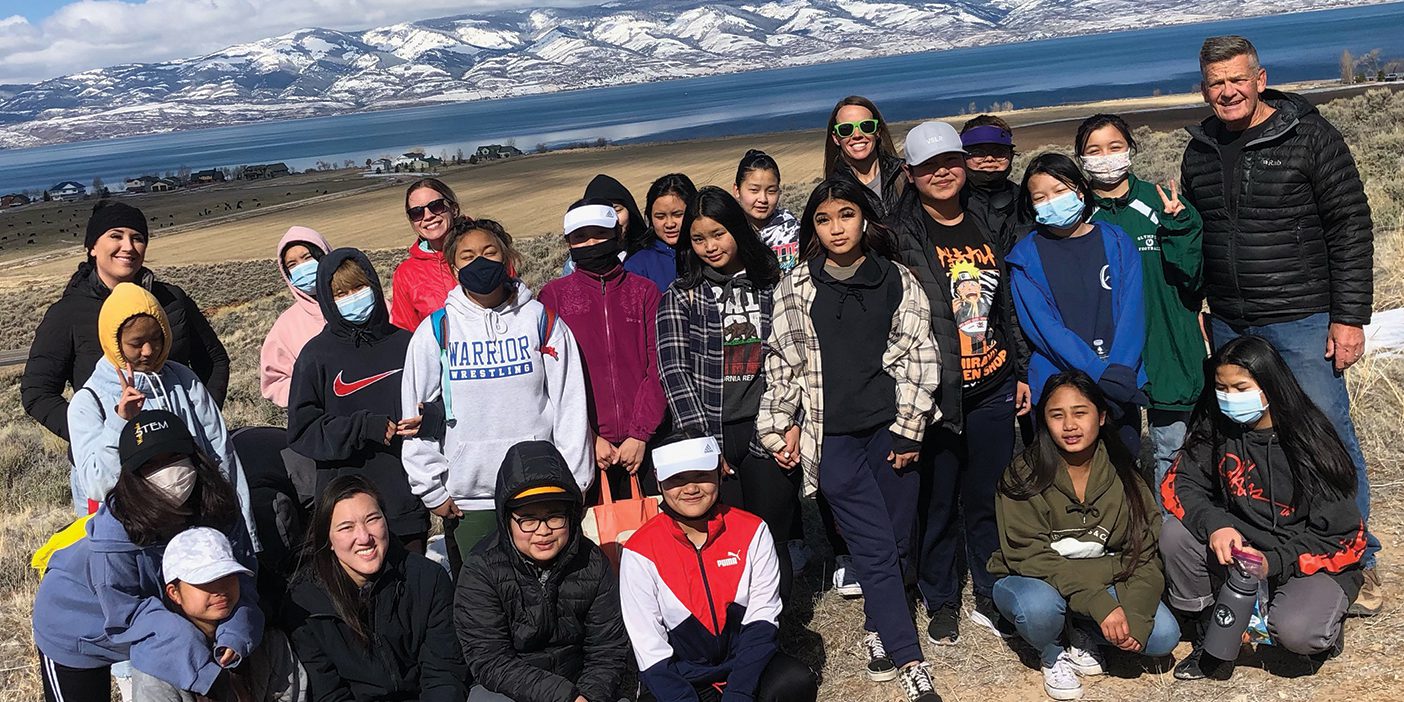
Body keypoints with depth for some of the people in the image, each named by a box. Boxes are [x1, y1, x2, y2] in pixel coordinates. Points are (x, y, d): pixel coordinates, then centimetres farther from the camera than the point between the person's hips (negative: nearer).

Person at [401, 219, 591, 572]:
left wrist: (573, 481, -2)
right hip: (466, 500, 0)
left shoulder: (541, 320, 3)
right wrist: (431, 489, 0)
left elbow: (570, 405, 2)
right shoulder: (435, 331, 2)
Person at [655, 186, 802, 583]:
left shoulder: (772, 285, 11)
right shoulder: (681, 297, 7)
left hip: (768, 432, 1)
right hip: (711, 434, -1)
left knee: (773, 535, 2)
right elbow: (674, 372, -2)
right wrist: (703, 442, -11)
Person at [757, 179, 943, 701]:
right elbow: (782, 363, 9)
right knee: (875, 548, -5)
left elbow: (919, 355, 4)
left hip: (891, 428, 2)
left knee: (897, 542, 5)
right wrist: (783, 426, 4)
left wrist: (908, 428, -1)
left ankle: (877, 629, 28)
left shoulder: (897, 281, 6)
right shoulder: (795, 290, 5)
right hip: (833, 435, -1)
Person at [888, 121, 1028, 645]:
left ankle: (991, 596, 28)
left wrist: (1021, 372, 15)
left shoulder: (985, 229, 11)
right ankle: (941, 601, 24)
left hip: (993, 388, 4)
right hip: (935, 391, -4)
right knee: (938, 500, 6)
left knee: (989, 496, 12)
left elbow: (1007, 306, 17)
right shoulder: (902, 235, -6)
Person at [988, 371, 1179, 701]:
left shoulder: (1123, 475, -7)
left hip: (1105, 583, 3)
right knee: (1040, 605, -37)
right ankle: (1052, 656, -2)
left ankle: (1082, 637, 9)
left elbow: (1145, 553, -8)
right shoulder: (1024, 475, -17)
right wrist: (1099, 603, -33)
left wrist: (1136, 616, -26)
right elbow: (1029, 555, -23)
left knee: (1163, 636, -18)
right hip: (1032, 581, -3)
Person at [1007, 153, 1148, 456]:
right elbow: (1042, 326, -9)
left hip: (1122, 384, 2)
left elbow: (1132, 312, -2)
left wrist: (1120, 372, -17)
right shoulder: (1026, 255, 0)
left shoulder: (1116, 242, 5)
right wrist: (1101, 372, -19)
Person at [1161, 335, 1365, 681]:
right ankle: (1210, 633, -2)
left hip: (1315, 559, -4)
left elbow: (1345, 539, -16)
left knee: (1296, 633, -32)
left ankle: (1323, 620, 7)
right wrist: (1214, 523, -29)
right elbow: (1177, 482, -8)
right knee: (1176, 535, -22)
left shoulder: (1311, 442, -19)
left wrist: (1274, 562, -28)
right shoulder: (1216, 427, -8)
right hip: (1241, 545, 4)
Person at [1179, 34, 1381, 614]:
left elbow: (1351, 228, -7)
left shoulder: (1308, 136, -7)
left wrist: (1350, 316, -12)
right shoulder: (1200, 151, 9)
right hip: (1228, 326, 5)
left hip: (1303, 321, -5)